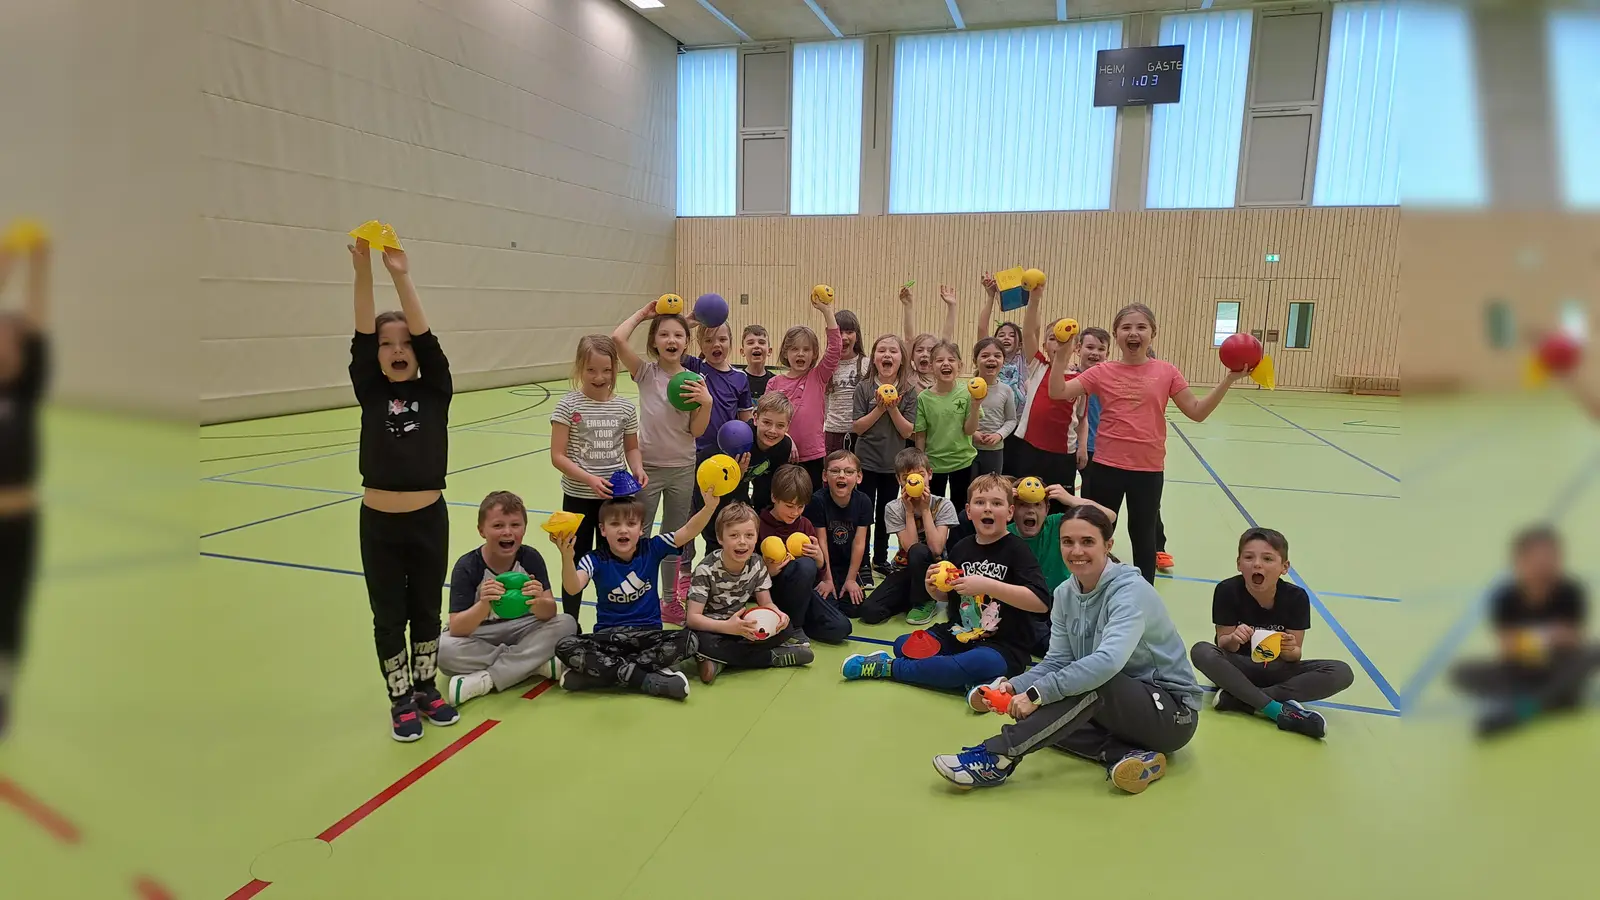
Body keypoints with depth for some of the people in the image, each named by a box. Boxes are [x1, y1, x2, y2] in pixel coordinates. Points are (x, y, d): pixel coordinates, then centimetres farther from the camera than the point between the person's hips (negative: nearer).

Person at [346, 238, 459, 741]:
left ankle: (426, 689, 33)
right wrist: (363, 272, -23)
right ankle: (401, 701, 27)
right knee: (389, 618, 11)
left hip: (429, 518, 0)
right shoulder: (370, 393, -1)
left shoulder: (434, 392, -2)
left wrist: (402, 277, -21)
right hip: (379, 523, 0)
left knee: (427, 612, 15)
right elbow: (361, 338, -12)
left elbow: (426, 338, -14)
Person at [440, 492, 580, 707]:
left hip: (520, 631, 2)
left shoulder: (531, 558, -14)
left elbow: (550, 614, -18)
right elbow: (457, 628, -26)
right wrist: (484, 605, -46)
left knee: (566, 623, -23)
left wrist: (538, 602, -42)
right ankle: (538, 664, -22)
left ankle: (484, 680, -25)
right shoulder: (467, 566, -19)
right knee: (443, 650, -33)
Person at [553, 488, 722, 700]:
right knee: (564, 647, -28)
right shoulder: (596, 560, -6)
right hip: (608, 636, -1)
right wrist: (567, 556, -45)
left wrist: (710, 506, -34)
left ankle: (596, 670, -24)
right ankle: (650, 680, -28)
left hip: (648, 634, 1)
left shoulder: (652, 549, -2)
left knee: (688, 640, -29)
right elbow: (573, 588, -25)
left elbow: (689, 531, -14)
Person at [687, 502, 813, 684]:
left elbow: (766, 603, -2)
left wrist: (778, 614, -27)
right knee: (704, 643, -39)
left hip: (739, 626, 4)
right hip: (710, 629, -4)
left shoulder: (757, 565, -7)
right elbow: (693, 618, -25)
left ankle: (721, 660, -19)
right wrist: (728, 627, -41)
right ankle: (773, 656, -22)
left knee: (784, 629, -19)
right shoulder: (706, 570, -21)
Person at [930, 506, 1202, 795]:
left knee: (1093, 684, -35)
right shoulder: (1065, 593, 0)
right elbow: (1057, 662, -3)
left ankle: (998, 757, -33)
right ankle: (1125, 756, -21)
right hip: (1118, 706, 7)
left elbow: (1108, 661, -37)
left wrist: (1037, 694, -37)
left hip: (1172, 711, -7)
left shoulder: (1131, 590, -22)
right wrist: (1012, 686, -23)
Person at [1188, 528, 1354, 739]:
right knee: (1201, 652, -33)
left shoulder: (1296, 597, -14)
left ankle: (1237, 699, -25)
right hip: (1239, 668, -2)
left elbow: (1295, 654, -9)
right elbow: (1223, 644, -12)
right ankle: (1279, 711, -28)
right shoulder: (1227, 591, -17)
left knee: (1342, 673, -22)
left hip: (1277, 670, 2)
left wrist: (1289, 650, -33)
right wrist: (1233, 640, -36)